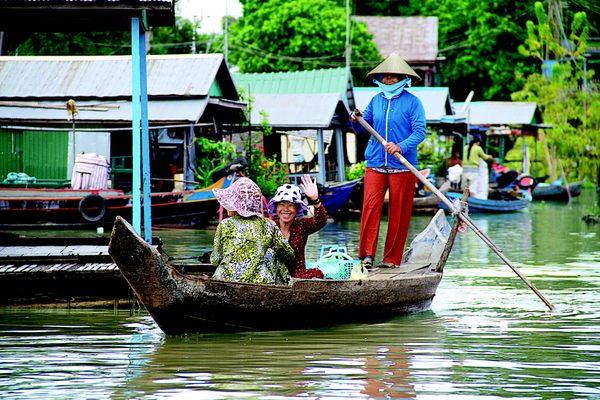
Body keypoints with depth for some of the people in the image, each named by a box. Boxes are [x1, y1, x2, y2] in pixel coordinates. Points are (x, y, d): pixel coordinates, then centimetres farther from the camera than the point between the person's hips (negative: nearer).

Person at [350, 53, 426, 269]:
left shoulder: (412, 102, -1)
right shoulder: (376, 100, 13)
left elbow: (420, 131, -9)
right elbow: (364, 128, 21)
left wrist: (401, 147, -25)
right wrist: (356, 122, -3)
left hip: (402, 167, -3)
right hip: (375, 164, 3)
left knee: (399, 212, 1)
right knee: (370, 206, -10)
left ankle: (392, 258, 7)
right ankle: (367, 255, -11)